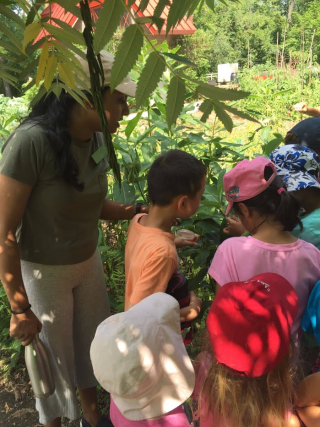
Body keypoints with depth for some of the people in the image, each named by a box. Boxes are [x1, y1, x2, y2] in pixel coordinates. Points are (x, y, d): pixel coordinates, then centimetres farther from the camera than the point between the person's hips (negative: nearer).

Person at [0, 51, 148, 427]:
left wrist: (140, 211, -8)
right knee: (53, 354, 16)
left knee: (91, 342, 23)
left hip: (88, 262, 6)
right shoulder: (31, 142, -28)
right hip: (43, 272, -6)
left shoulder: (97, 141, -8)